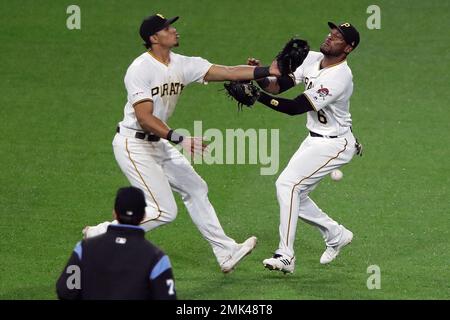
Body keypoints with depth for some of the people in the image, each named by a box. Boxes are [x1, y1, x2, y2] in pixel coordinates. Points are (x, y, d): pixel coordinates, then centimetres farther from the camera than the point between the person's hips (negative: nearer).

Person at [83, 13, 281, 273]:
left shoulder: (183, 65, 2)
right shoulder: (140, 70, -20)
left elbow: (227, 72, -6)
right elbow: (144, 118, -27)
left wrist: (268, 71, -17)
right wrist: (179, 139, -35)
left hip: (158, 144, 9)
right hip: (134, 146, -9)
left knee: (195, 188, 13)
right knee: (164, 211, -11)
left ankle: (226, 253, 21)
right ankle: (102, 234, -1)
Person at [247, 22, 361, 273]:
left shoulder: (340, 77, -27)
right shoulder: (312, 59, 1)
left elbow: (295, 107, -30)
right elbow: (280, 84, -1)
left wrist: (258, 96, -36)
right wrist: (261, 77, -22)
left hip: (334, 144, -9)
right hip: (315, 140, 9)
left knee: (287, 184, -19)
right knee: (294, 194, 10)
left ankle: (286, 256, -16)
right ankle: (336, 235, 30)